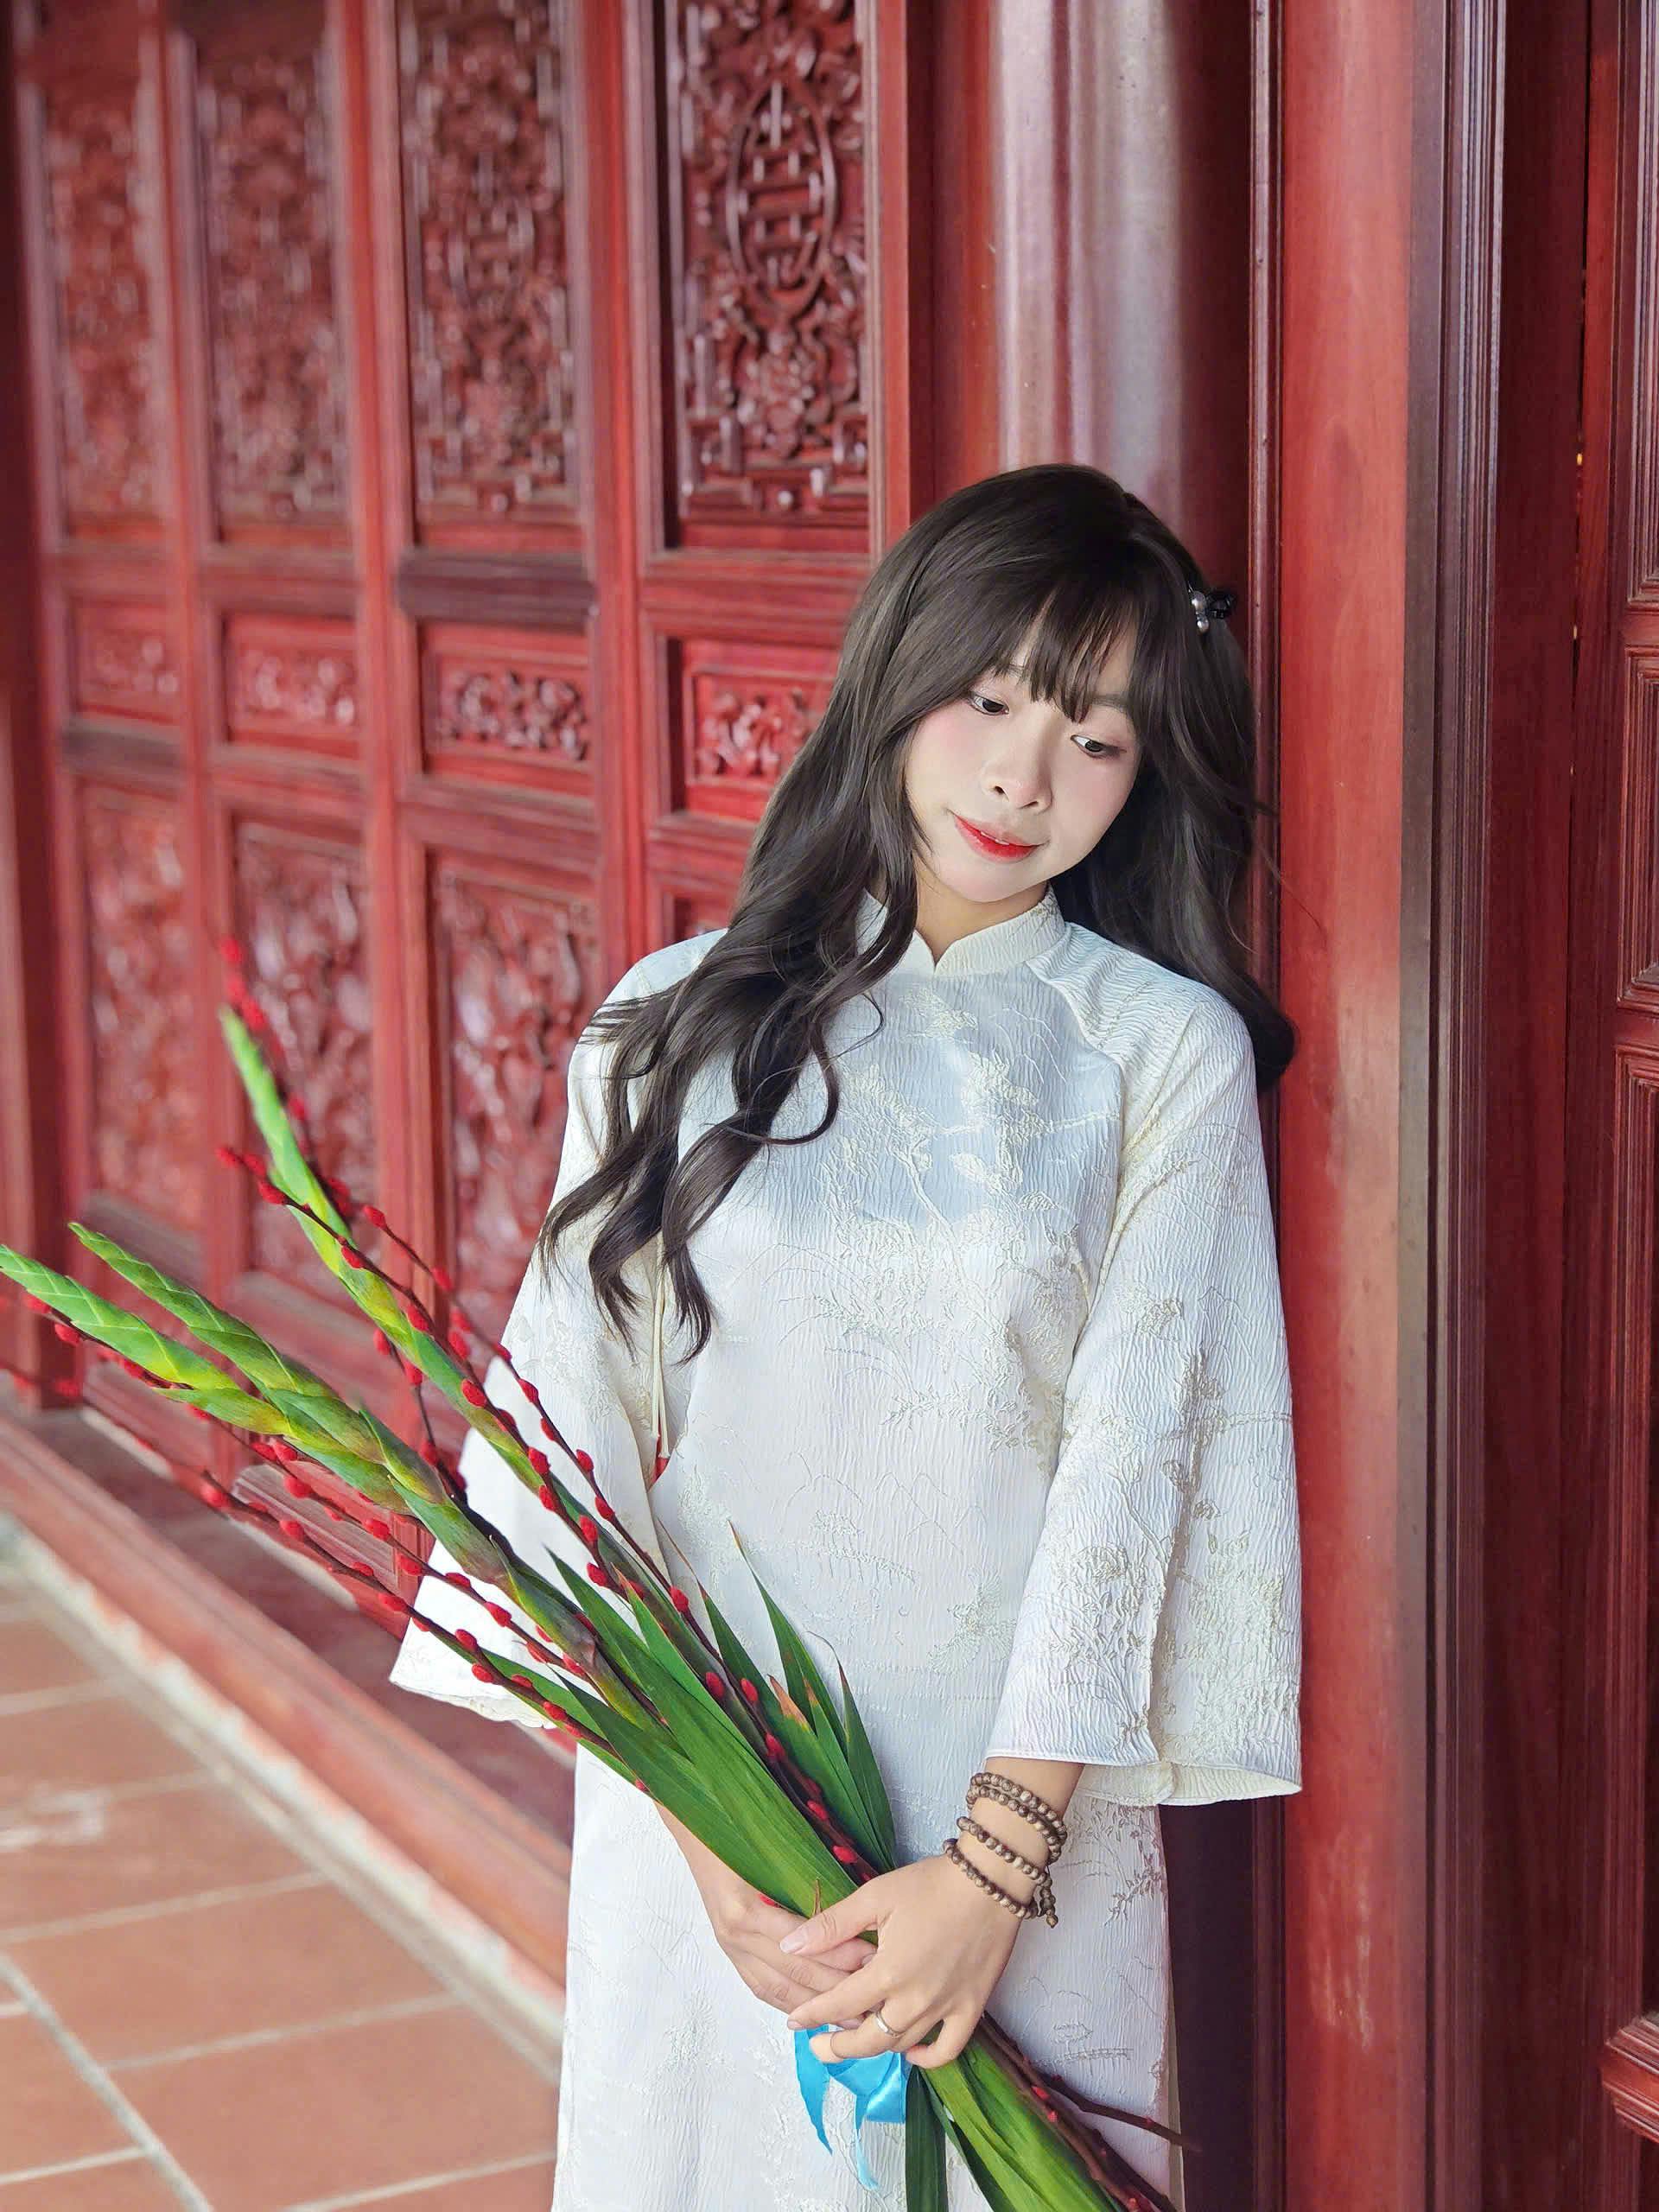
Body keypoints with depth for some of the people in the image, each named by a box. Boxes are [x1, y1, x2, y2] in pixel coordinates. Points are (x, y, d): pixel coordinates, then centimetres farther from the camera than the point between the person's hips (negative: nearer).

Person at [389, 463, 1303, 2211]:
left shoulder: (1164, 1051, -4)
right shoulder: (678, 1022, -1)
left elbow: (1135, 1458, -9)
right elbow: (575, 1417, -5)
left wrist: (995, 1861, -15)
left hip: (1028, 1802, -1)